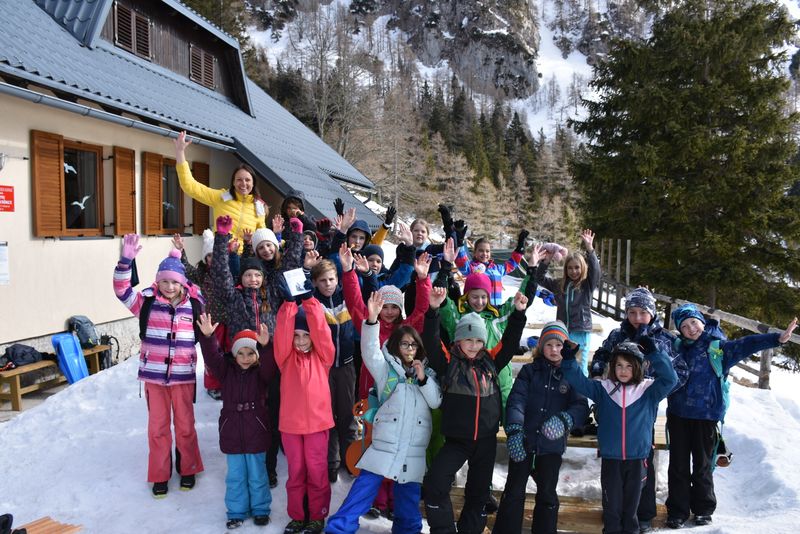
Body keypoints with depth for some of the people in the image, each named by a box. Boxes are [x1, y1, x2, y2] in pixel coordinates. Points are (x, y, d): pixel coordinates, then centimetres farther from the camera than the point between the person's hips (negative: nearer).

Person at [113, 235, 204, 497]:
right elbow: (122, 291, -17)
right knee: (158, 426, 10)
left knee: (185, 425, 12)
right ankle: (160, 474, 26)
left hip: (183, 375, 0)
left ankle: (187, 469, 32)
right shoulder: (148, 301, -4)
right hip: (154, 374, 0)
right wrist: (125, 260, -28)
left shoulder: (193, 304, -2)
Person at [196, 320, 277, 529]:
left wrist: (266, 346, -47)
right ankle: (236, 511, 29)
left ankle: (260, 509, 29)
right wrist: (207, 337, -35)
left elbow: (269, 365, -27)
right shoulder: (227, 370, 0)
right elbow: (212, 357, -16)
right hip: (232, 432, 2)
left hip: (256, 433, -1)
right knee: (235, 476, 13)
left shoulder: (261, 372, -5)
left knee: (257, 475, 12)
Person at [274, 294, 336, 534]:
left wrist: (309, 299, -20)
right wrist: (289, 302, -21)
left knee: (317, 471, 7)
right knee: (295, 472, 13)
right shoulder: (286, 357, 4)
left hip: (317, 422, -1)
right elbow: (282, 331, -12)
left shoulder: (322, 355, 1)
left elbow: (321, 329, -13)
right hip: (290, 423, 1)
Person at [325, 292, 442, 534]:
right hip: (385, 444, -2)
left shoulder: (427, 372, 12)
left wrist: (423, 378, -11)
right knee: (363, 490, -8)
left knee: (409, 498, 10)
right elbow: (370, 351, -14)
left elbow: (436, 402, 4)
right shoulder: (386, 369, 3)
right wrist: (372, 319, -29)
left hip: (414, 449, 3)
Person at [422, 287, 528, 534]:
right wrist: (433, 310, -30)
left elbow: (510, 342, 6)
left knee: (479, 491, 15)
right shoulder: (448, 363, -5)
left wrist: (519, 313, -4)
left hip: (486, 439, 3)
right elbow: (430, 342, -17)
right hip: (457, 439, -3)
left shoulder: (490, 362, 5)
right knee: (435, 483, -16)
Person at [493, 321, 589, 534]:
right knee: (514, 491, 7)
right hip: (523, 441, 0)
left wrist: (564, 419, -28)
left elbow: (581, 406, -8)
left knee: (547, 494, 14)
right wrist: (514, 430, -23)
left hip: (552, 444, 1)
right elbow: (516, 400, -9)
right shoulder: (530, 371, 2)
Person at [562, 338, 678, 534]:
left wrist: (654, 354, -21)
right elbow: (579, 381, -5)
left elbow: (670, 379, -13)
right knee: (612, 505, 11)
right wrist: (569, 359, -19)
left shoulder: (648, 390, -2)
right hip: (610, 459, 0)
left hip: (637, 458, 0)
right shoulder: (603, 388, -1)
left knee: (631, 504, 15)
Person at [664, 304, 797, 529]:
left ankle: (703, 509, 28)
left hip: (706, 416, -2)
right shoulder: (675, 347, 5)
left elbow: (747, 344, -11)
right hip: (678, 414, 2)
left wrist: (778, 338, -21)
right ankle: (677, 511, 18)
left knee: (703, 464, 11)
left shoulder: (717, 347, -1)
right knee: (678, 465, 7)